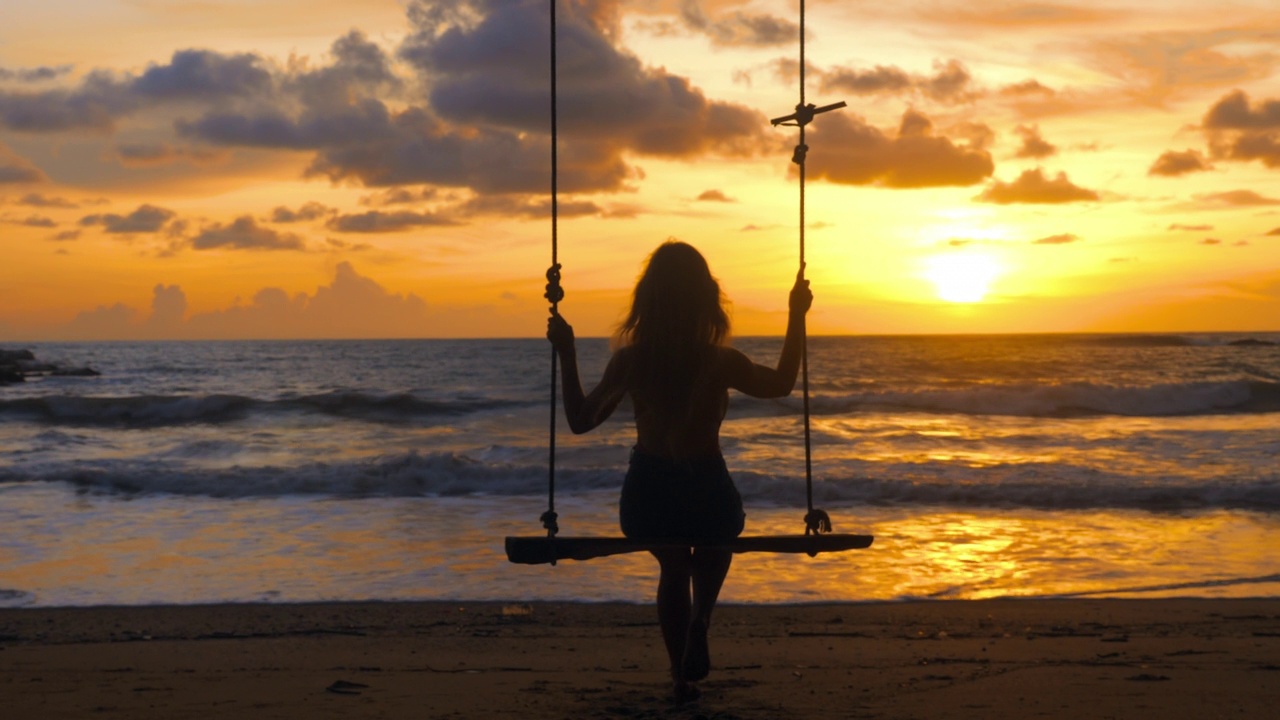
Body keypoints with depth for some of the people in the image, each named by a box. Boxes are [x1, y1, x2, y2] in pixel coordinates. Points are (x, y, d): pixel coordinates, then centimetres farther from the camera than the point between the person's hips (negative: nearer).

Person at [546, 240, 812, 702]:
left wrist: (566, 354, 8)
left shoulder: (629, 359, -12)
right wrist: (797, 316, 12)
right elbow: (781, 384, 6)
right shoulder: (720, 362, -15)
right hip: (707, 492, -1)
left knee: (673, 568, 33)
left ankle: (682, 678, 34)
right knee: (712, 553, 35)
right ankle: (699, 624, 5)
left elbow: (580, 420, 1)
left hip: (648, 496, 1)